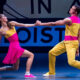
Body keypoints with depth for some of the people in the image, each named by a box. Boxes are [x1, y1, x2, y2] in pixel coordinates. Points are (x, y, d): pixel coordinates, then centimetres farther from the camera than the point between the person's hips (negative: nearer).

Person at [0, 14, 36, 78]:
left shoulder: (12, 23, 8)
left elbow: (24, 25, 9)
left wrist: (35, 24, 5)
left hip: (17, 46, 7)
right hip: (14, 46, -7)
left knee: (15, 68, 15)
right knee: (31, 55, -14)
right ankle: (27, 74, -18)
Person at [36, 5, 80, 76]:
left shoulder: (69, 20, -16)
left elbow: (54, 24, -14)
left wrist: (41, 24, -7)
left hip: (71, 43, -9)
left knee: (71, 62, -17)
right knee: (52, 53, 8)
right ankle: (51, 72, 19)